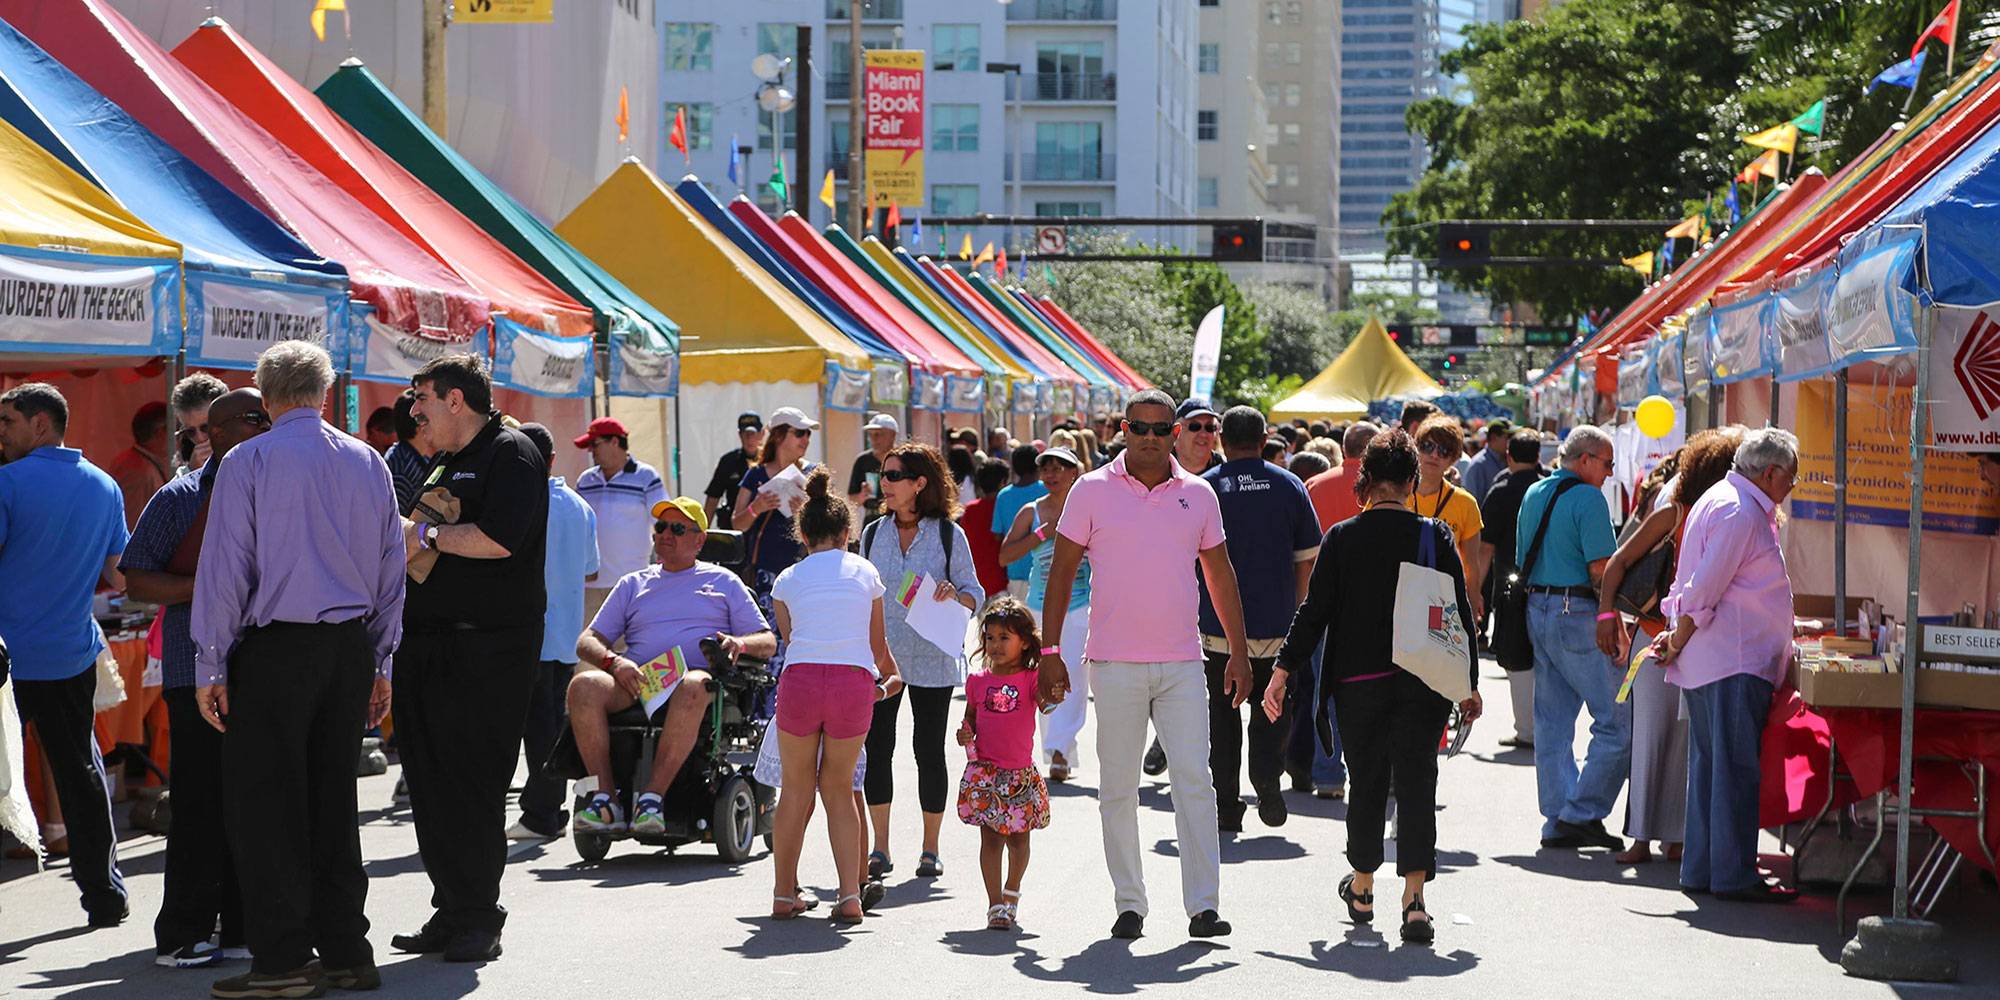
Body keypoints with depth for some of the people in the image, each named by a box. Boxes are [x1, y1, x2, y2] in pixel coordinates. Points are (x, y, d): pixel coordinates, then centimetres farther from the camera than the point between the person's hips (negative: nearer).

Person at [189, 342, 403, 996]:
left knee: (264, 804, 0)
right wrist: (379, 664, 18)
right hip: (352, 648, 5)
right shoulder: (368, 463, 10)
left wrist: (211, 666, -3)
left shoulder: (248, 462, -4)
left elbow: (225, 567, -7)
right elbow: (391, 569, 13)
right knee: (333, 801, 12)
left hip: (274, 649, -5)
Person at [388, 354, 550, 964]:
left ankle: (478, 919, 1)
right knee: (431, 781, 8)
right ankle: (450, 911, 15)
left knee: (472, 783, -6)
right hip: (426, 643, 9)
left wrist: (425, 534, -10)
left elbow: (497, 540, -20)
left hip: (486, 647, -9)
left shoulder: (511, 454, -6)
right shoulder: (442, 463, 22)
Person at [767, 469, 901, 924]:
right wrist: (891, 679, 49)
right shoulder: (865, 572, 17)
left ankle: (784, 895, 20)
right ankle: (850, 896, 6)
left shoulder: (787, 579, 15)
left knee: (797, 789, 14)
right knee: (837, 788, 14)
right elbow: (878, 646, 27)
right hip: (854, 682, 1)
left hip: (800, 680, 0)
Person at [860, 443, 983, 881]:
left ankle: (930, 849, 13)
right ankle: (879, 848, 7)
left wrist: (954, 595, -19)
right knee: (877, 748, -1)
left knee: (929, 750, 2)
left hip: (931, 659, -3)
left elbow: (975, 594, 2)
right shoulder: (873, 534, 9)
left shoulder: (949, 534, -1)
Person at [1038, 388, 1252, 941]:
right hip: (1115, 663, -1)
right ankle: (1129, 904, 13)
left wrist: (1239, 652, 11)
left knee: (1195, 782, -5)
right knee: (1117, 788, 3)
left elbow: (1220, 574, 15)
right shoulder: (1092, 491, 1)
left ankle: (1203, 905, -2)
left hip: (1183, 665, 1)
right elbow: (1061, 572, 4)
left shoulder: (1198, 494, 7)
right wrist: (1050, 652, -1)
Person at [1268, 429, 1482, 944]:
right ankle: (1414, 898, -12)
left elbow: (1315, 610, -4)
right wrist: (1469, 683, 9)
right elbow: (1460, 612, 2)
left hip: (1359, 679, 0)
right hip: (1424, 681, 0)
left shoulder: (1342, 537, -2)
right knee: (1416, 780, 0)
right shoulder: (1435, 536, -1)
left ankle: (1362, 889, 27)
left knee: (1366, 780, 14)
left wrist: (1284, 669, 1)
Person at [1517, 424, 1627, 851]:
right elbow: (1601, 570, -17)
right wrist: (1612, 611, -3)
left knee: (1551, 723, 11)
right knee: (1615, 721, -3)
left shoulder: (1533, 494, 15)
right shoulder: (1587, 498, -11)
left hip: (1537, 608, 9)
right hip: (1577, 613, -9)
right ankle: (1582, 813, -5)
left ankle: (1558, 822, 13)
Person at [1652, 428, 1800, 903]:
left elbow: (1698, 587, 21)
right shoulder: (1740, 513, -15)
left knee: (1711, 766, 12)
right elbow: (1701, 592, -19)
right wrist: (1678, 644, -10)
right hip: (1734, 665, -10)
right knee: (1736, 769, -7)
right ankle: (1734, 876, -5)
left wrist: (1678, 637, 17)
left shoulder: (1724, 501, 19)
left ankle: (1701, 870, 16)